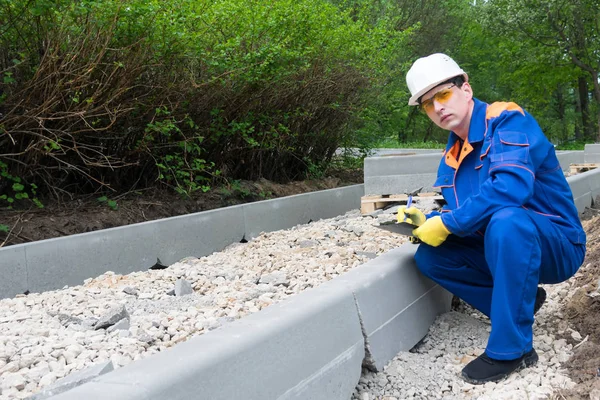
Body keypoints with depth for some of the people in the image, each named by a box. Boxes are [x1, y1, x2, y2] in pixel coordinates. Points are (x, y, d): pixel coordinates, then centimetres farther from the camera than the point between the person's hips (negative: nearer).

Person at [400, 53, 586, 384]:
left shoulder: (507, 120, -18)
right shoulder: (451, 155, 6)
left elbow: (512, 186, -35)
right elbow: (447, 209, 11)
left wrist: (448, 224, -27)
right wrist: (425, 220, -13)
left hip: (556, 246, -8)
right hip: (501, 246, 8)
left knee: (505, 220, -38)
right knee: (429, 256, -5)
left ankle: (511, 348, -24)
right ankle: (520, 300, 8)